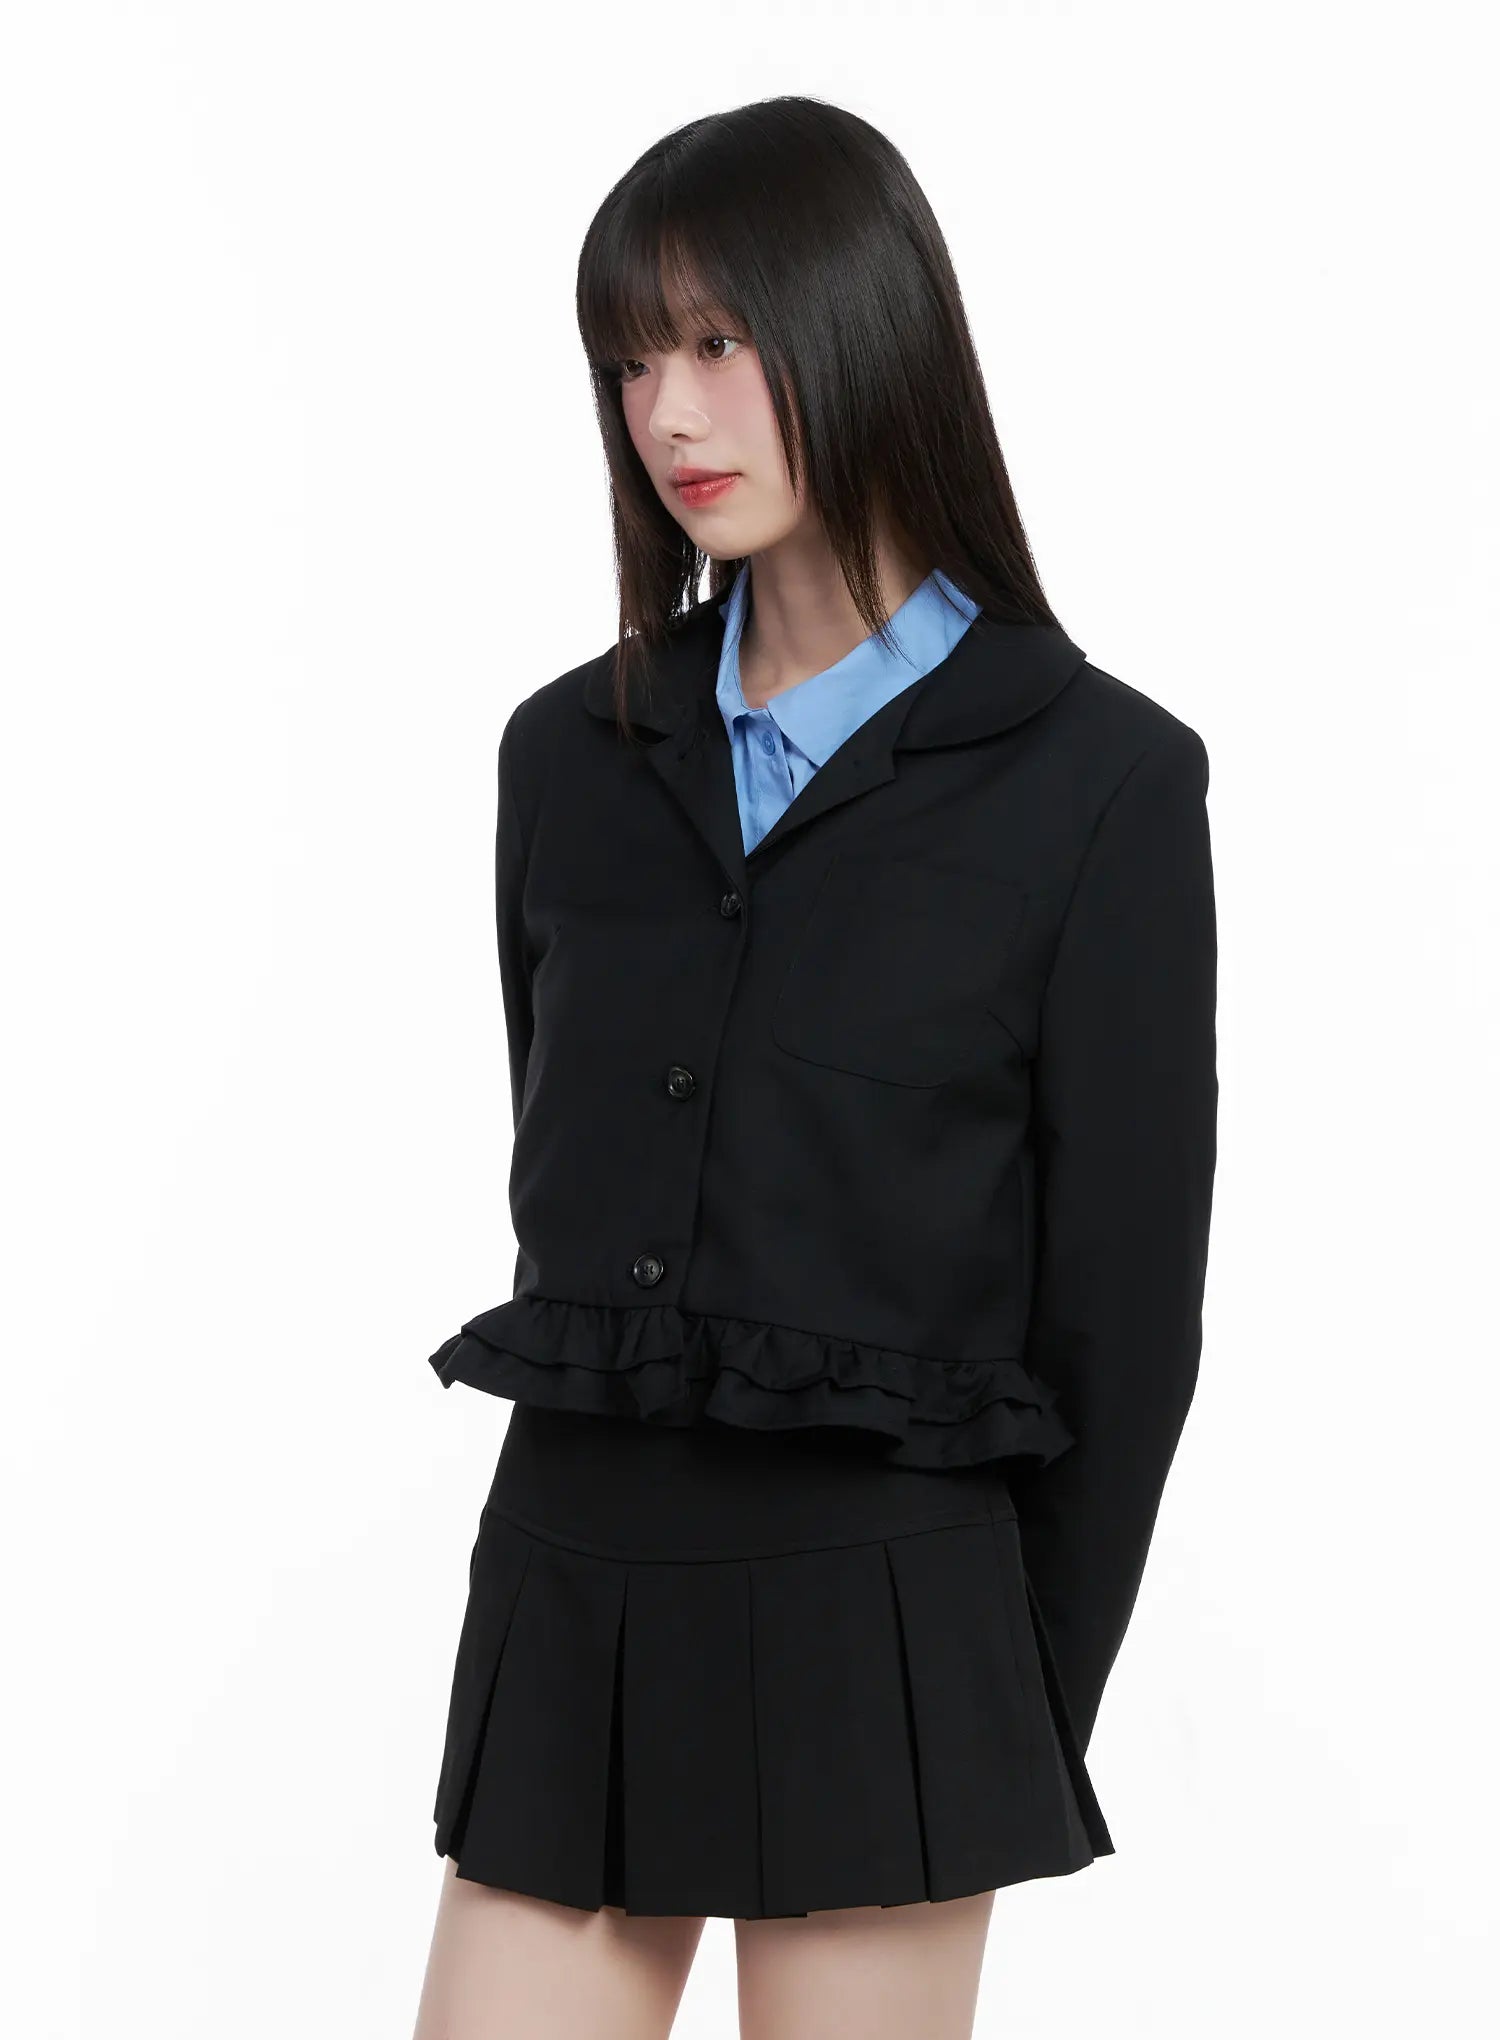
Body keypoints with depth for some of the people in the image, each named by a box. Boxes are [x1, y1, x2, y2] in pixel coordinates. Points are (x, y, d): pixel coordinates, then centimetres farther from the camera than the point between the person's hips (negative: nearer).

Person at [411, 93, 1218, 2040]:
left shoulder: (1096, 778, -5)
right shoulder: (574, 751, 8)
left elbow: (1125, 1298, -3)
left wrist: (1028, 1710, 0)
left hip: (879, 1630, -4)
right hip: (571, 1594, 4)